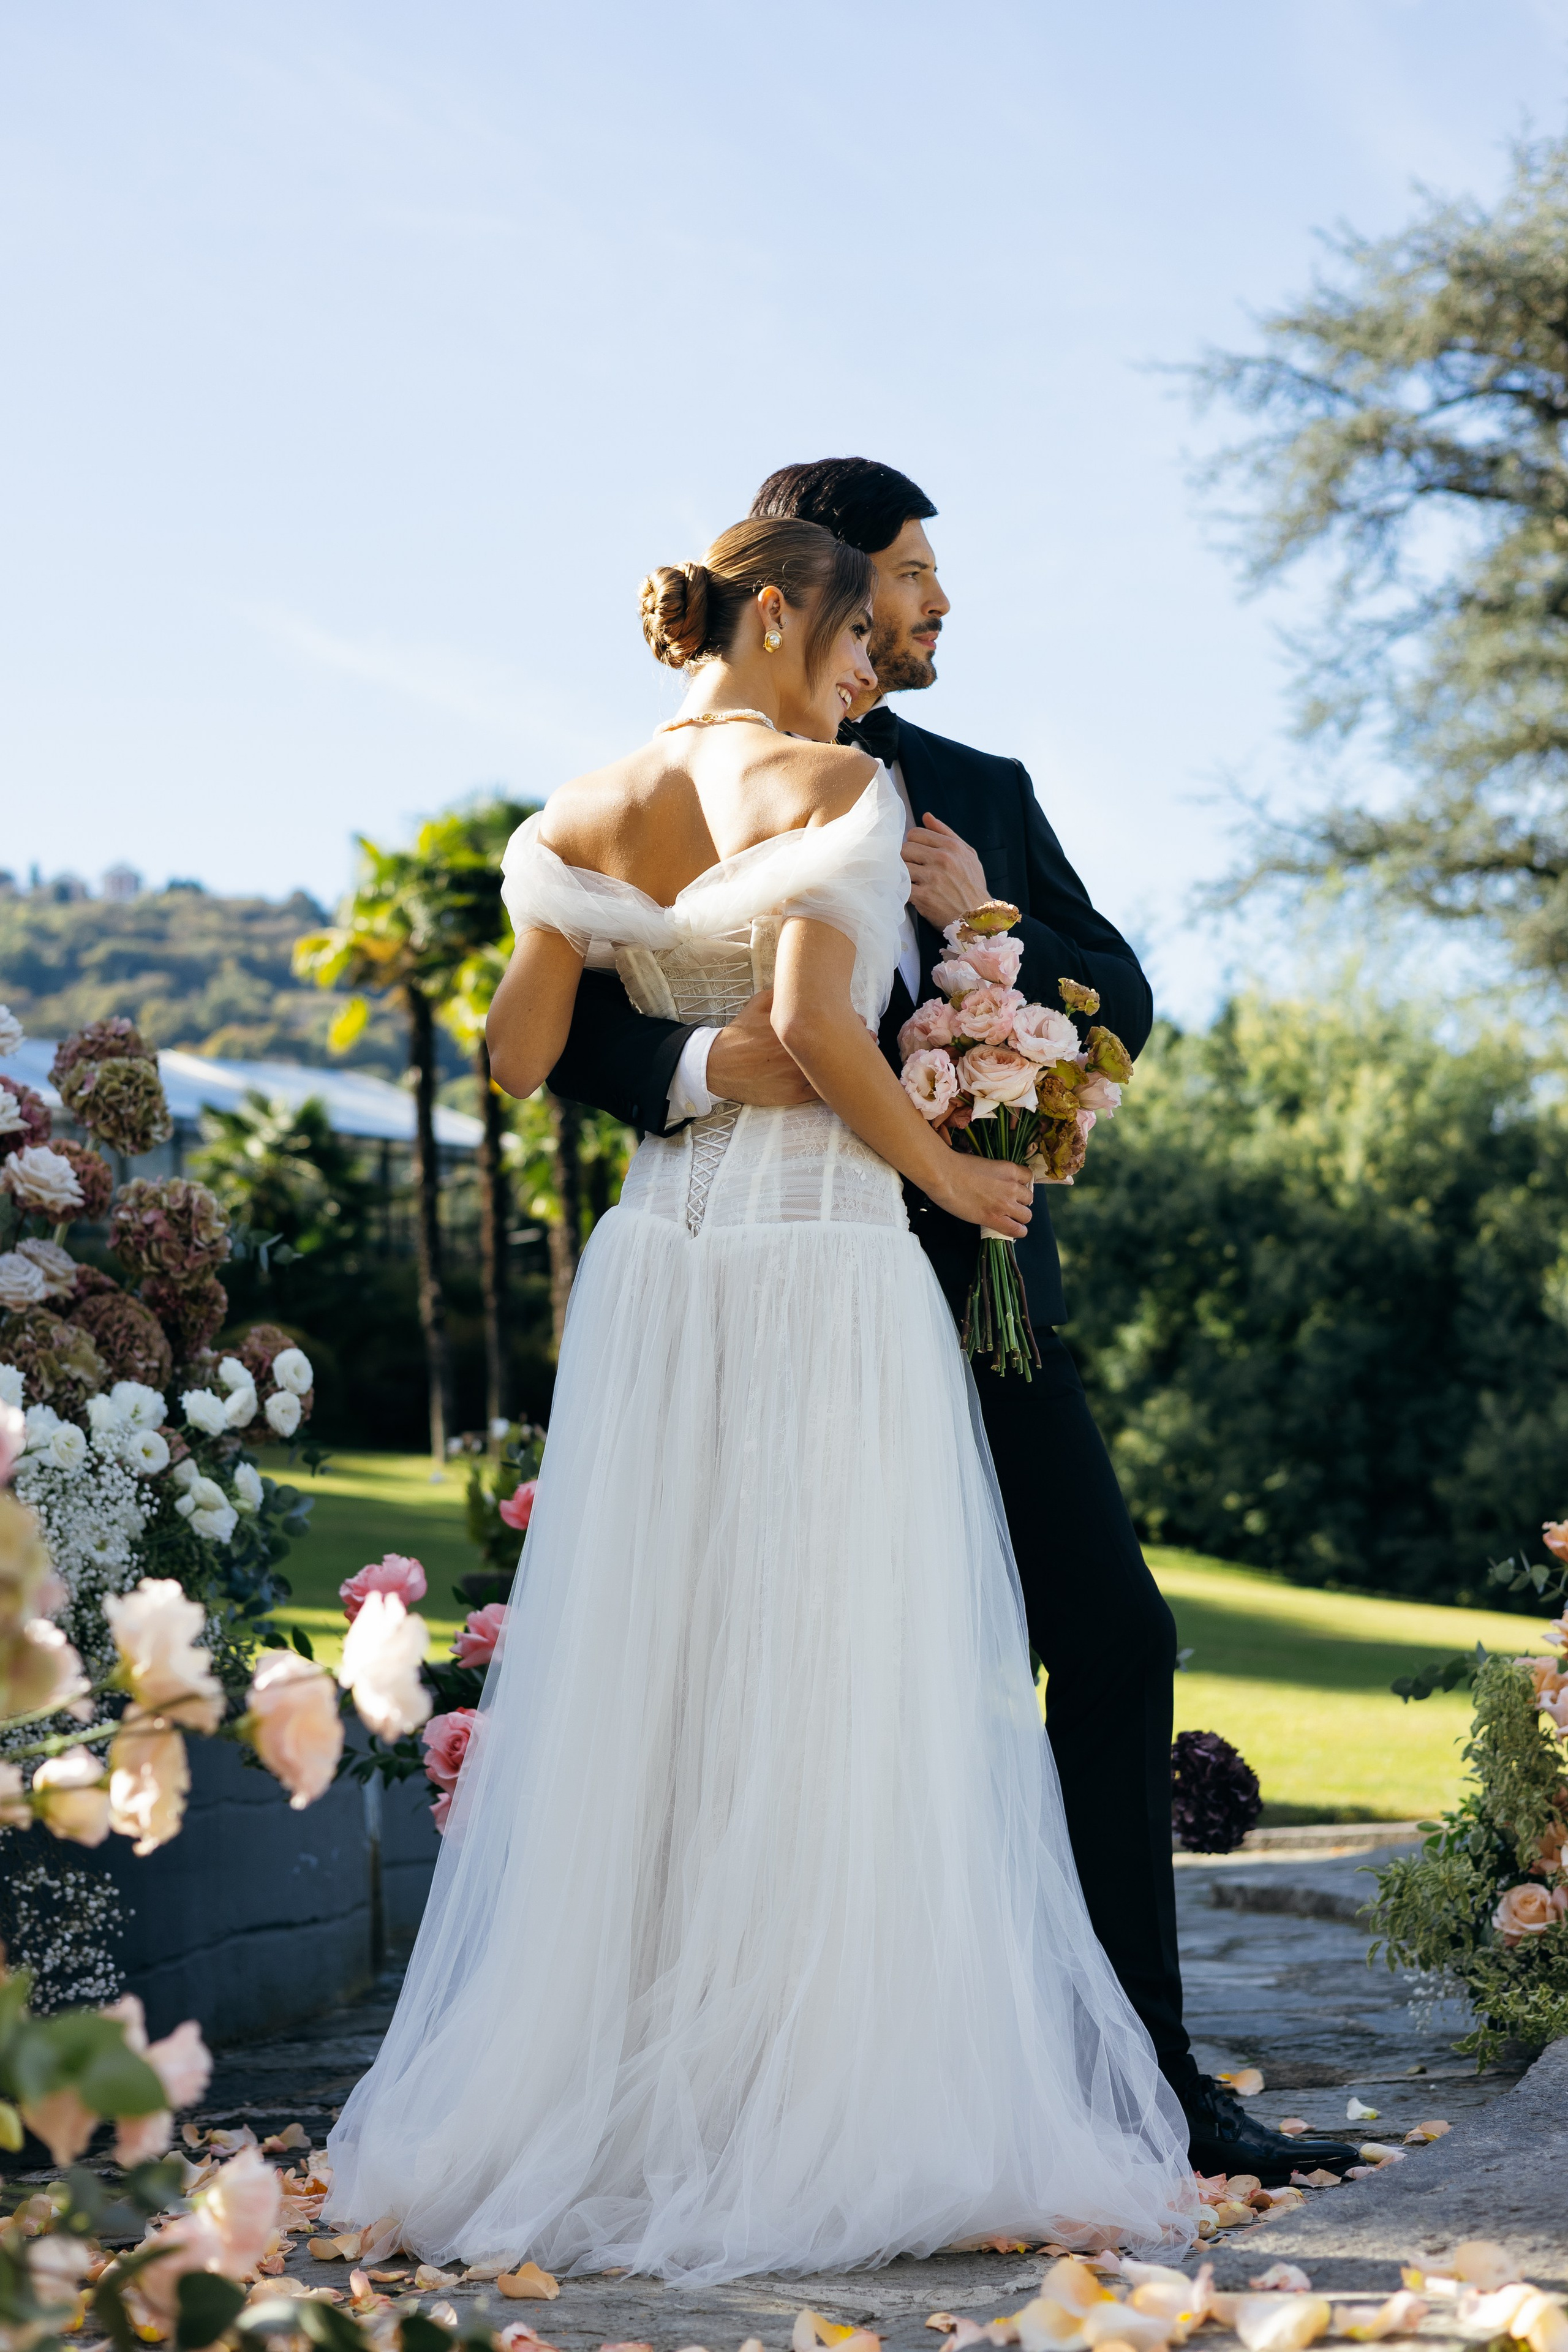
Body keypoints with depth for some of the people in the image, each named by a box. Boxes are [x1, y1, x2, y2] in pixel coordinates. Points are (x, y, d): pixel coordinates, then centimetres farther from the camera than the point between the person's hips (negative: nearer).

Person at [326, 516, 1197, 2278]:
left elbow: (517, 1056, 6)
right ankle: (848, 2113, 2)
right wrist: (947, 1173, -6)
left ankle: (603, 2107, 12)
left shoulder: (591, 810, 10)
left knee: (639, 1676, 8)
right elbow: (818, 1022, -18)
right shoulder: (834, 785, -6)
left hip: (655, 1265, 6)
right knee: (836, 1694, -1)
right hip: (826, 1266, -5)